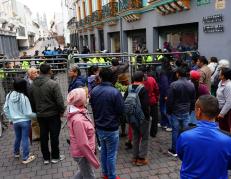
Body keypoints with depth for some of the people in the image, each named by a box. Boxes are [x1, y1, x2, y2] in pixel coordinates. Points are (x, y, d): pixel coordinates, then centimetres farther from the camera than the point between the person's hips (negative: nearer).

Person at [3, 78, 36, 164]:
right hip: (25, 121, -5)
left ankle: (16, 153, 44)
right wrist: (36, 115, -1)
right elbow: (28, 113, -17)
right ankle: (26, 158, 15)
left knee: (18, 137, 24)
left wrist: (10, 118, 16)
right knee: (25, 139, 5)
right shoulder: (24, 97, -21)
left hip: (15, 121, 5)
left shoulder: (9, 95, -4)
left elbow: (5, 109, 5)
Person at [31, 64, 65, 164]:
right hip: (53, 114, -5)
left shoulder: (33, 84, 1)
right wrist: (62, 111, -3)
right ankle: (55, 157, 19)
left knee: (43, 137, 13)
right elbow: (59, 100, -19)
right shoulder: (53, 84, -18)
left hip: (40, 115, 5)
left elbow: (32, 100, 8)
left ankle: (46, 158, 25)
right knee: (54, 136, 7)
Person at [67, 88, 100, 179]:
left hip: (83, 152, 8)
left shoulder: (80, 113, -2)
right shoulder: (78, 120, -31)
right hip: (82, 154, -8)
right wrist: (94, 161, -19)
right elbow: (83, 144, -28)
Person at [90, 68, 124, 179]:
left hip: (99, 126, 6)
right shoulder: (115, 92, -23)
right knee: (111, 154, 8)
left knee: (103, 151, 22)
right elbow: (121, 111, -15)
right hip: (111, 128, -6)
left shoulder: (94, 91, -5)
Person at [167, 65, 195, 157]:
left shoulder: (174, 84, -15)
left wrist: (169, 111, 1)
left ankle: (174, 150, 15)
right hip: (186, 112, 4)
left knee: (175, 131, 5)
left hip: (175, 112, -3)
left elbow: (169, 100, -11)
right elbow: (193, 100, 8)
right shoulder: (191, 85, 0)